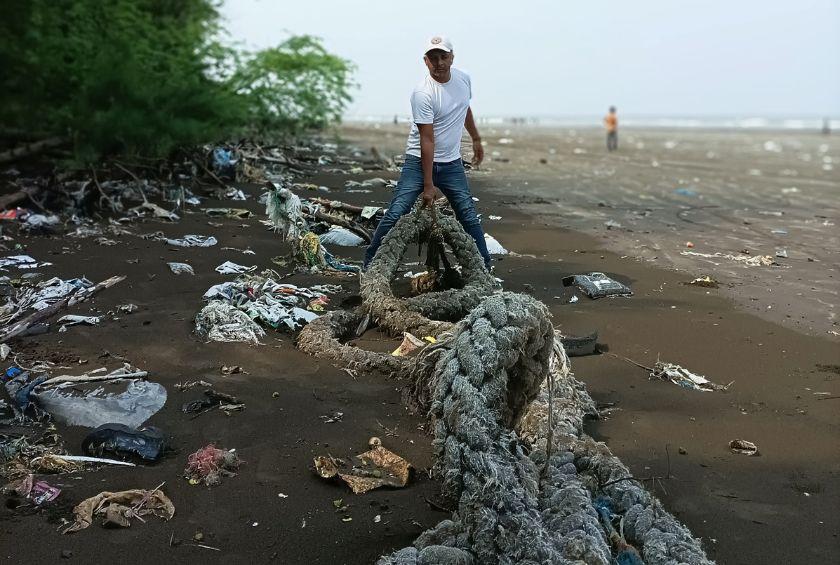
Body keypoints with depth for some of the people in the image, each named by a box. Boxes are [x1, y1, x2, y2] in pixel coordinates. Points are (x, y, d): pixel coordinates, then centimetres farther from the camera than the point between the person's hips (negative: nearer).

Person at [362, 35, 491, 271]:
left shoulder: (463, 78, 1)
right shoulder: (422, 93, -19)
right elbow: (427, 140, -21)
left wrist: (476, 139, 31)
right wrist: (428, 185, -20)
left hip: (452, 163, 5)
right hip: (419, 161, -5)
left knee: (469, 218, 3)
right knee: (395, 214, -11)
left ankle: (484, 268, 16)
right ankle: (369, 265, 0)